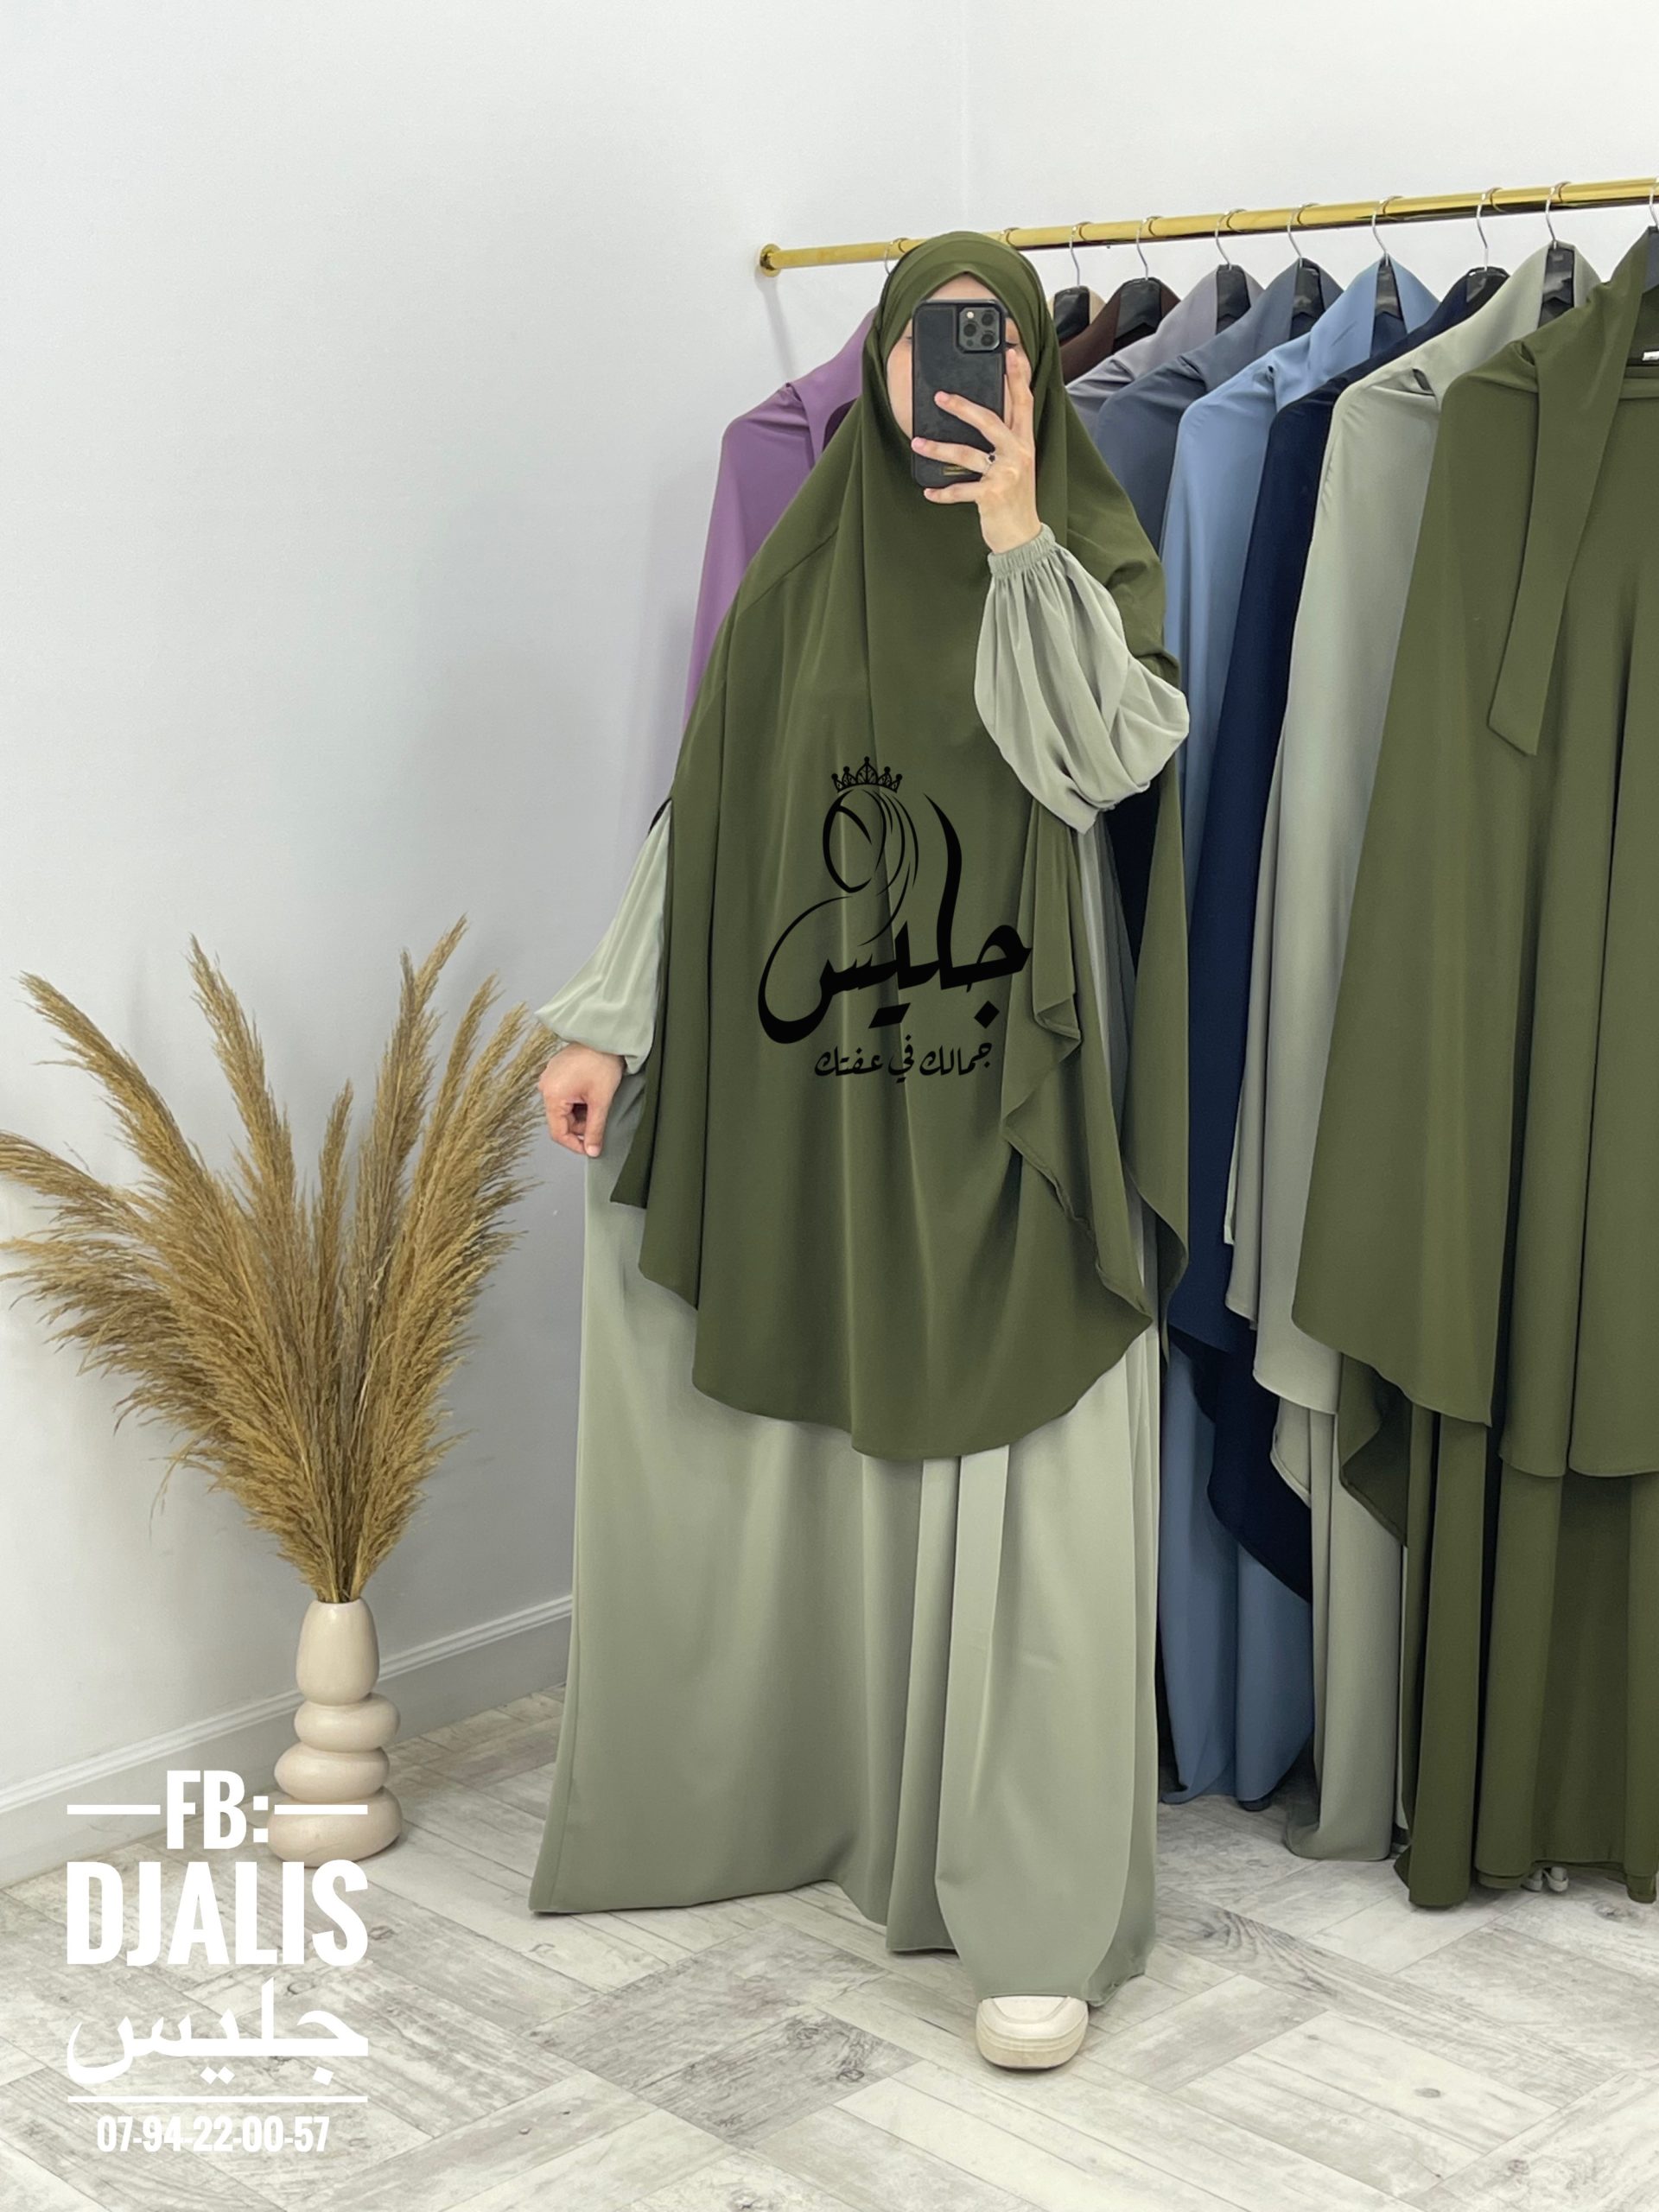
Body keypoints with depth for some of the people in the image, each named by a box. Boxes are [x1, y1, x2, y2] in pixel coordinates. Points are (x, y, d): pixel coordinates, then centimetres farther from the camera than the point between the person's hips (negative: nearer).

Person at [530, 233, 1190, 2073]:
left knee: (1027, 1485, -4)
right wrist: (613, 1018, 5)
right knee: (848, 1460, 11)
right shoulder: (802, 569, 10)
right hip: (826, 1096, 3)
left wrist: (1020, 541, -17)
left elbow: (1104, 761, -14)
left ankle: (1044, 1914, 4)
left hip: (1018, 1092, -3)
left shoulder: (1092, 552, 3)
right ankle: (843, 1795, 30)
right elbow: (709, 806, 9)